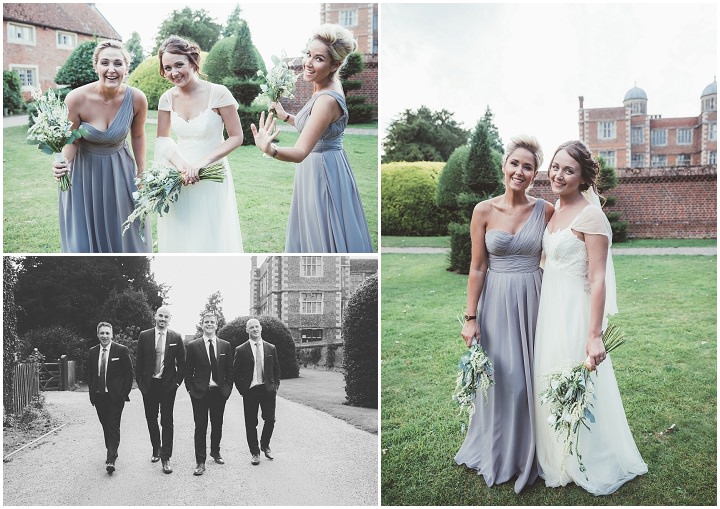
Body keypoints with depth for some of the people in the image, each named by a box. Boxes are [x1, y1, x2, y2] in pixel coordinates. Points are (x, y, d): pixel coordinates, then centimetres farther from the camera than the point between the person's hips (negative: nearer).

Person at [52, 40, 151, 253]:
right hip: (83, 173, -2)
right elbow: (71, 141, -9)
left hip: (120, 172, 2)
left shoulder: (136, 98, -16)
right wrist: (62, 163, -31)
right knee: (84, 239, 4)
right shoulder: (77, 98, -22)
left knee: (126, 235, 11)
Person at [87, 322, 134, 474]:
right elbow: (90, 375, 14)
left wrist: (125, 393, -8)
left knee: (113, 427, -7)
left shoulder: (121, 350, -6)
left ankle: (111, 460, -8)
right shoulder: (92, 352, 7)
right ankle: (112, 452, 28)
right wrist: (92, 393, 7)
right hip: (99, 396, 5)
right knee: (105, 426, 13)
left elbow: (129, 373, -4)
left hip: (115, 396, -4)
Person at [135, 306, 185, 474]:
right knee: (151, 419, 12)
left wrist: (177, 381, -3)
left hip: (168, 385, -2)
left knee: (167, 422, -1)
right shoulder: (144, 336, 2)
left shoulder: (175, 338, -1)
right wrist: (140, 382, 0)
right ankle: (156, 450, 31)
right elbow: (139, 361, 5)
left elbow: (181, 362, 4)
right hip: (149, 385, 2)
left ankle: (166, 458, 3)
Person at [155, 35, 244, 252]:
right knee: (179, 240, 11)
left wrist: (203, 161, -20)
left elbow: (236, 137, -10)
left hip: (211, 178, -4)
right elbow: (162, 138, 11)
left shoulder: (217, 93, -13)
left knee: (211, 239, 3)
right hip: (179, 178, 4)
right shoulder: (167, 98, 0)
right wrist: (180, 164, -9)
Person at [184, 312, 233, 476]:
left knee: (217, 425, 14)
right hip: (200, 392, -2)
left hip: (219, 392, 3)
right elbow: (188, 370, 1)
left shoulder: (225, 345, 5)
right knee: (200, 426, -1)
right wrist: (191, 389, -5)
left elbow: (230, 370, 8)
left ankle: (215, 452, 34)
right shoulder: (193, 346, -1)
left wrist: (228, 388, 2)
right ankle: (200, 461, 5)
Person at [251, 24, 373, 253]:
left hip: (322, 172, -10)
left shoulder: (328, 99, -26)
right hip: (318, 168, 10)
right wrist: (285, 115, 22)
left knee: (326, 238, 5)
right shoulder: (325, 88, 3)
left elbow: (300, 152, -33)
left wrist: (269, 149, -50)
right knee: (313, 234, 22)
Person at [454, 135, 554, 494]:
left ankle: (528, 452, 31)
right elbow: (477, 268, -4)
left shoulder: (546, 210, -2)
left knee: (532, 378, 9)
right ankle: (499, 454, 28)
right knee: (501, 379, 6)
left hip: (534, 300, 1)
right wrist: (470, 318, -5)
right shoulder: (484, 211, -5)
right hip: (496, 301, -1)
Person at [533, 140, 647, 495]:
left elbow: (597, 280, -19)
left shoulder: (591, 217, -16)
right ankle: (559, 460, 37)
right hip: (549, 309, 8)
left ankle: (592, 467, 27)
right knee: (552, 387, 18)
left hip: (574, 312, -8)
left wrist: (595, 335, -23)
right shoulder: (555, 211, 9)